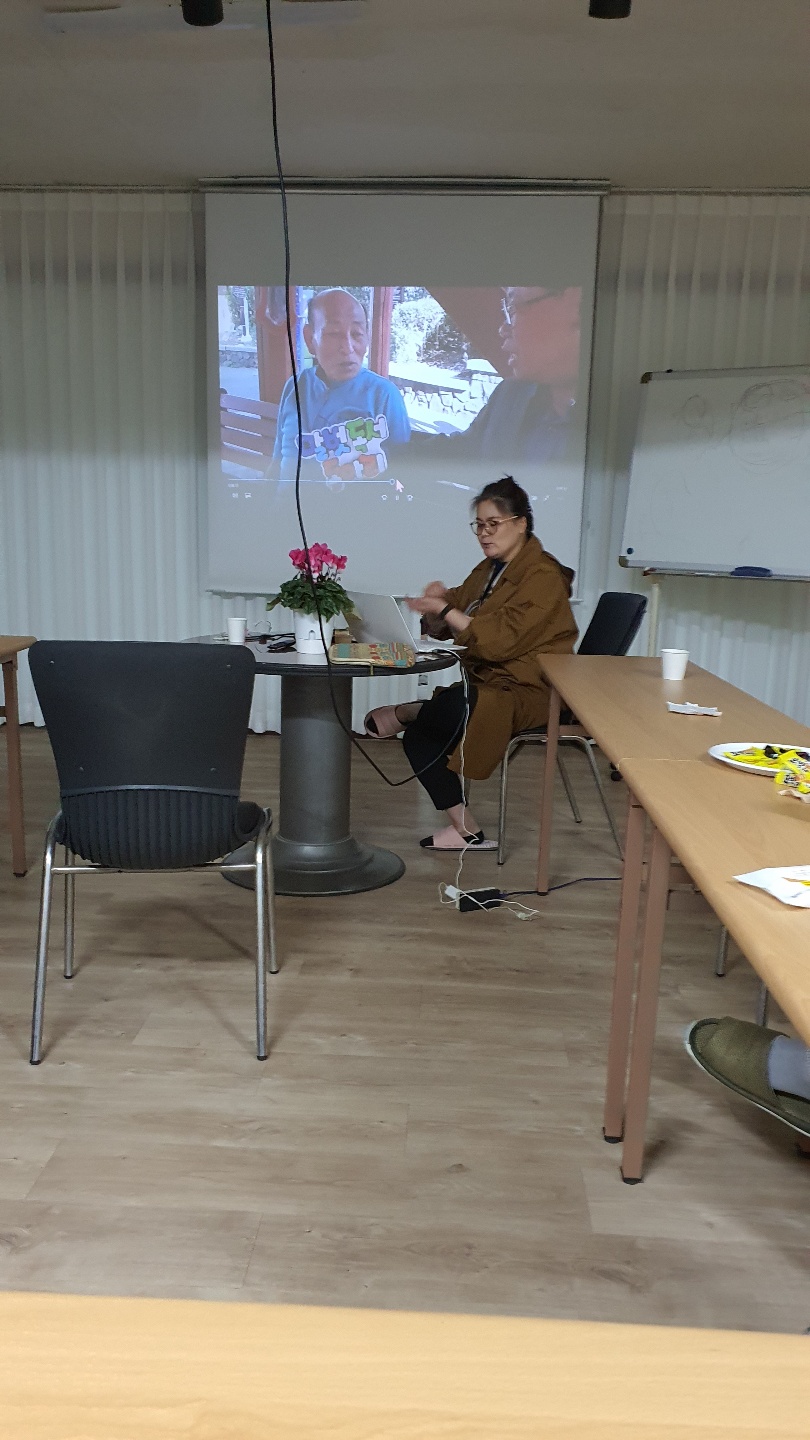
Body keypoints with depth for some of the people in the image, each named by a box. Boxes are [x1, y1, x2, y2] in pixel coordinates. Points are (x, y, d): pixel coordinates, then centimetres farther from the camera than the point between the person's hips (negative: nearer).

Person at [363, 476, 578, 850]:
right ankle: (466, 830, -1)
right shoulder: (488, 570, 14)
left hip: (527, 692, -9)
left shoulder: (542, 577, -12)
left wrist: (446, 611, -23)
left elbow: (500, 641, -22)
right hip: (487, 683, 9)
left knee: (448, 706, -34)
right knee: (418, 739, -7)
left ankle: (401, 714, -1)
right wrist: (436, 604, -10)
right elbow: (442, 630, 12)